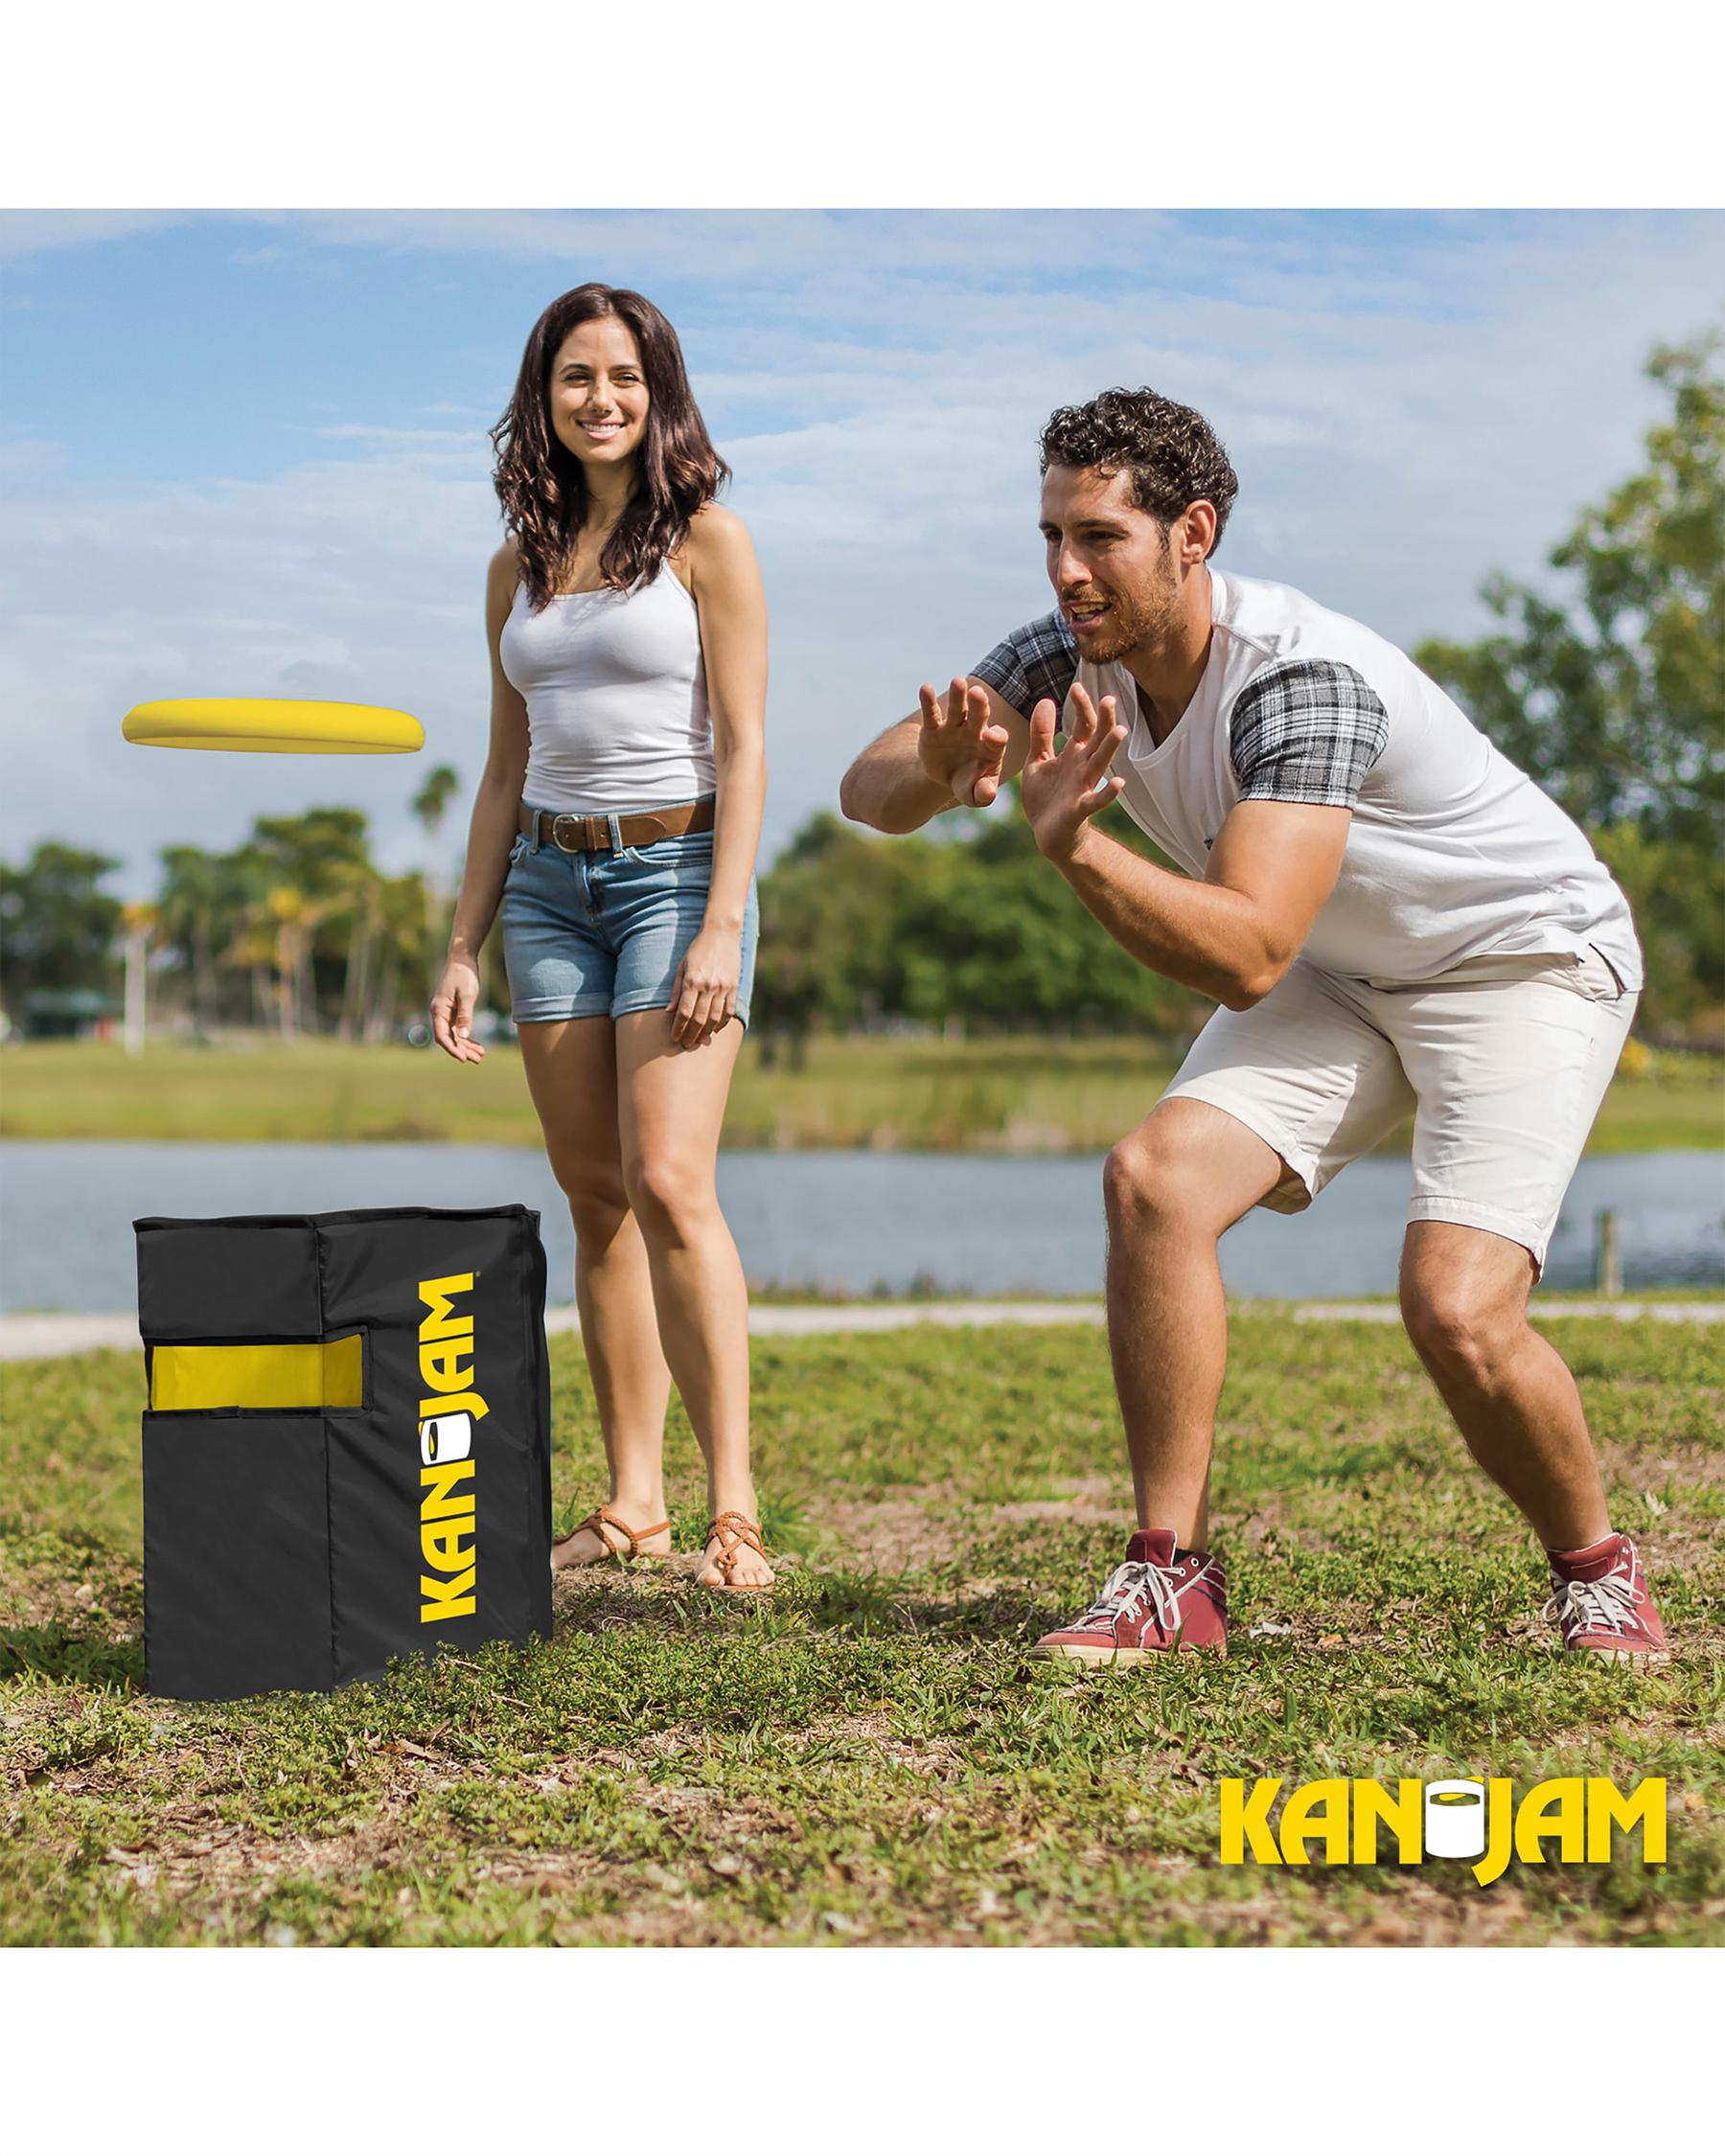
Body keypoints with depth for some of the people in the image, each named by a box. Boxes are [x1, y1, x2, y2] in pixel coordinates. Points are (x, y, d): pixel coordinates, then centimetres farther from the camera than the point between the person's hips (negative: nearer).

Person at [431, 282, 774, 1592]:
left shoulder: (705, 538, -1)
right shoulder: (520, 566, 14)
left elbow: (743, 746, -7)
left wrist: (721, 927, -16)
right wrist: (465, 946, 12)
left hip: (676, 869, -5)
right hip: (547, 881, 6)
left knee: (670, 1185, -16)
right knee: (595, 1197, 4)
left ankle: (736, 1510, -14)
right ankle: (633, 1505, 10)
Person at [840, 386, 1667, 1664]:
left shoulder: (1303, 679, -33)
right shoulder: (1072, 657, -12)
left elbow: (1246, 957, -40)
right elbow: (867, 790, -13)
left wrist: (1071, 841, -51)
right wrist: (940, 778, -35)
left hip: (1528, 958, -7)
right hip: (1346, 974, 7)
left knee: (1458, 1309, -23)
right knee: (1155, 1180, -17)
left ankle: (1598, 1571, 6)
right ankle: (1175, 1577, -8)